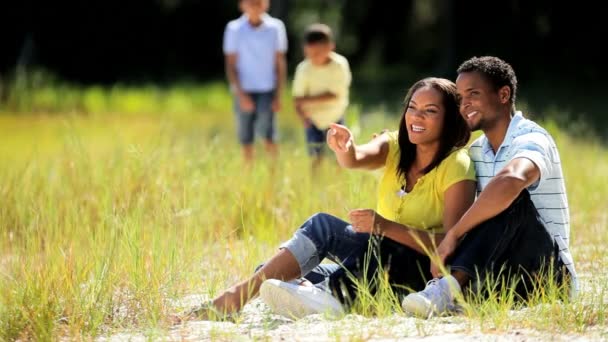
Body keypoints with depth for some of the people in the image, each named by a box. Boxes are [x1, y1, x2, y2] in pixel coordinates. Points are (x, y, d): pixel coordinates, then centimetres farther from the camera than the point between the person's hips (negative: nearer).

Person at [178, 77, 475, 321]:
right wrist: (344, 149, -41)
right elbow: (356, 159, -15)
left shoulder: (456, 167, -11)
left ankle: (237, 296, -33)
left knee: (322, 225, -26)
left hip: (423, 269, -7)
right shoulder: (394, 148, 7)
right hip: (379, 259, 7)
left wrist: (386, 226, -31)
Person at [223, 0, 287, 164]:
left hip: (267, 90, -1)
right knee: (246, 139, 3)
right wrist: (240, 94, -9)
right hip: (244, 91, 1)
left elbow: (280, 64, 3)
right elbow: (231, 65, -1)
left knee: (267, 134, -16)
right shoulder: (234, 29, -3)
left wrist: (278, 95, -1)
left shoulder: (276, 27, -1)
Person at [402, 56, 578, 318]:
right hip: (505, 277, 8)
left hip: (550, 273, -8)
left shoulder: (532, 139, -14)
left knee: (509, 199, -33)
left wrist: (454, 235, -36)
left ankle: (450, 289, -48)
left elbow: (511, 180, -37)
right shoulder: (476, 151, 13)